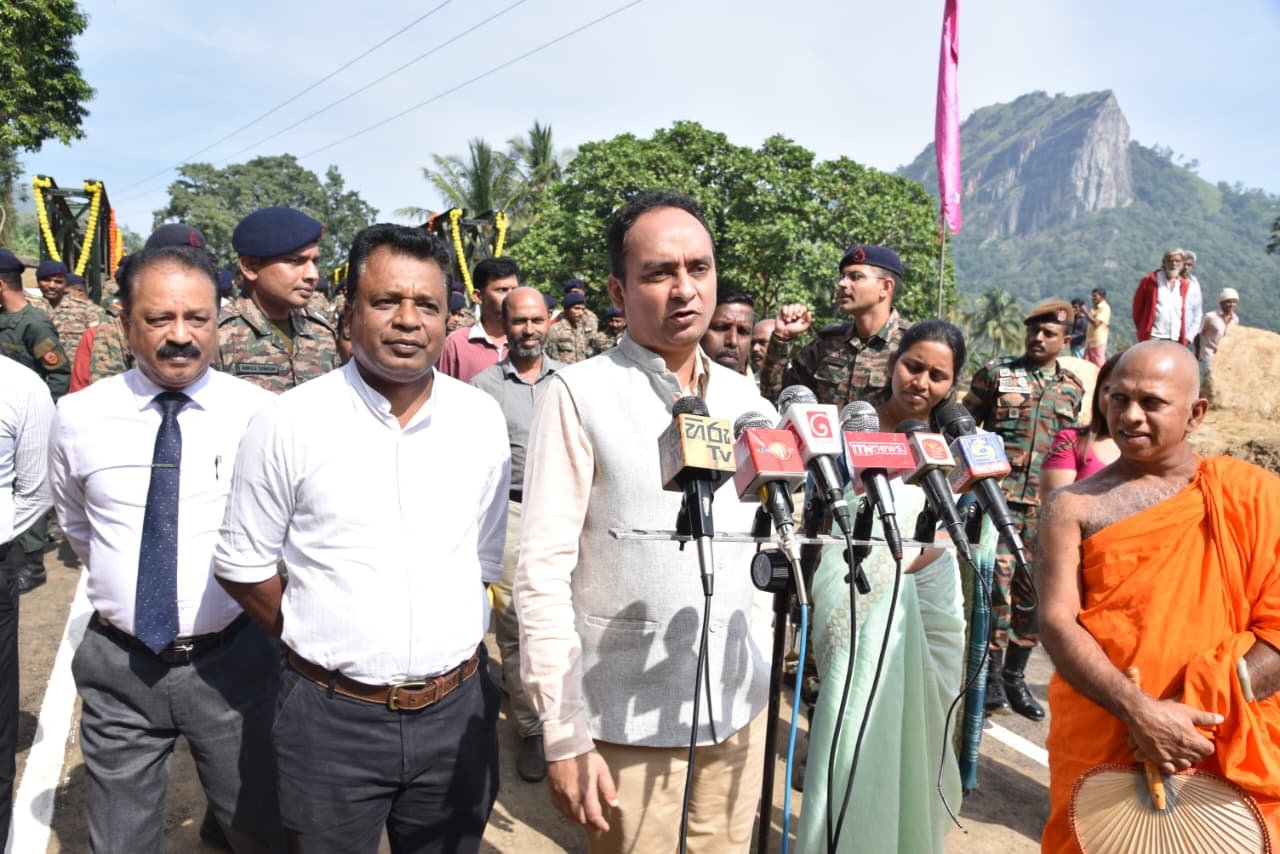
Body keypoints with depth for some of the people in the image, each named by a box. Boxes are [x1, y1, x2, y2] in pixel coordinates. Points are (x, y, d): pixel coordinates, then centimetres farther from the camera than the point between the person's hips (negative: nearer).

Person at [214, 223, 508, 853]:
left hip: (456, 709, 3)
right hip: (332, 718, -2)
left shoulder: (482, 418, -1)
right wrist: (319, 642, 3)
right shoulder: (289, 423, -9)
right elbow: (241, 565, 1)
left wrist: (440, 642, 6)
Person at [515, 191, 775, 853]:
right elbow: (543, 573, -13)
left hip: (738, 705, 5)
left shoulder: (744, 397, 5)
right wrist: (564, 737, -15)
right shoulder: (579, 395, -11)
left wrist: (764, 663, 6)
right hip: (629, 719, -5)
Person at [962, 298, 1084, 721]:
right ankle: (992, 672, 4)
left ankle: (1015, 676, 20)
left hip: (1047, 501, 4)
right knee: (998, 578, -9)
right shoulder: (996, 374, 6)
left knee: (1033, 590, 7)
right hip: (999, 494, -3)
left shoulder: (1073, 389, 16)